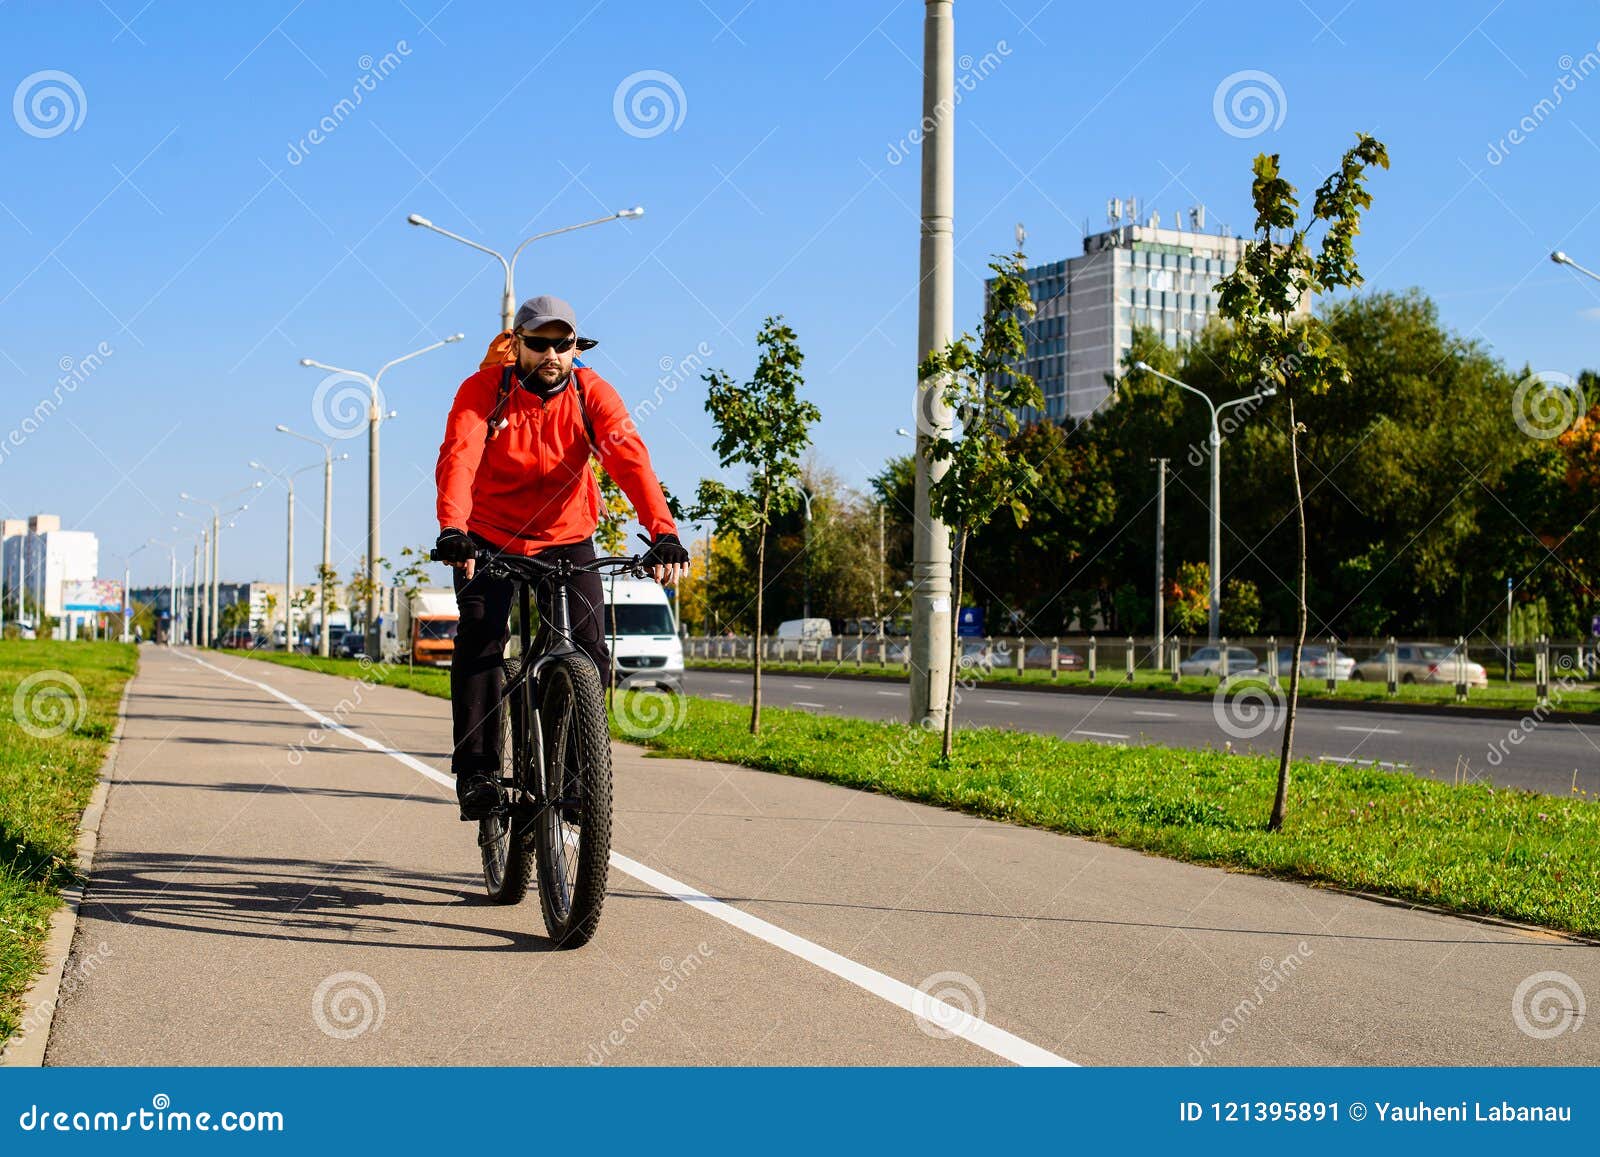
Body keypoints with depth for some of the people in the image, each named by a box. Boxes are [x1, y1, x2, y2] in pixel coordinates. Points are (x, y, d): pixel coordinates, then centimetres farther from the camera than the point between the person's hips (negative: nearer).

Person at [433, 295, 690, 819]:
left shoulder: (592, 393, -14)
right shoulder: (484, 390, -16)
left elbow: (630, 458, -28)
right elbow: (458, 458, -31)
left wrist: (663, 532, -44)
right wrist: (452, 529, -50)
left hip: (566, 539, 1)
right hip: (490, 539, -1)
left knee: (588, 649, -13)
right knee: (481, 635, -22)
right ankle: (476, 770, -14)